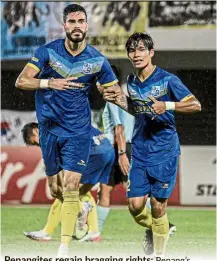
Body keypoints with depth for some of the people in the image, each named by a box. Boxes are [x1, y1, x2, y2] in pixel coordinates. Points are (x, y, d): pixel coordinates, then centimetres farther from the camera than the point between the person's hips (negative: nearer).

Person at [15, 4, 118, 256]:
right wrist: (49, 83, -25)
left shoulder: (96, 60, -4)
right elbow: (21, 81, -8)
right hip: (50, 128, 1)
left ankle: (64, 248, -15)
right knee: (54, 188, 9)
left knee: (71, 187, -13)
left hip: (78, 131, -1)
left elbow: (115, 93, 5)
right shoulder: (47, 51, -7)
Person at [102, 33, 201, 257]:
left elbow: (195, 105, -11)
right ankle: (152, 230, 32)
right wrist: (121, 101, 3)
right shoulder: (132, 82, 6)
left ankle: (159, 254, 14)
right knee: (135, 205, 0)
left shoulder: (167, 80, -10)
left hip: (164, 153, -4)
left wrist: (167, 106, -25)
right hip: (140, 152, 5)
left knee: (158, 206, -2)